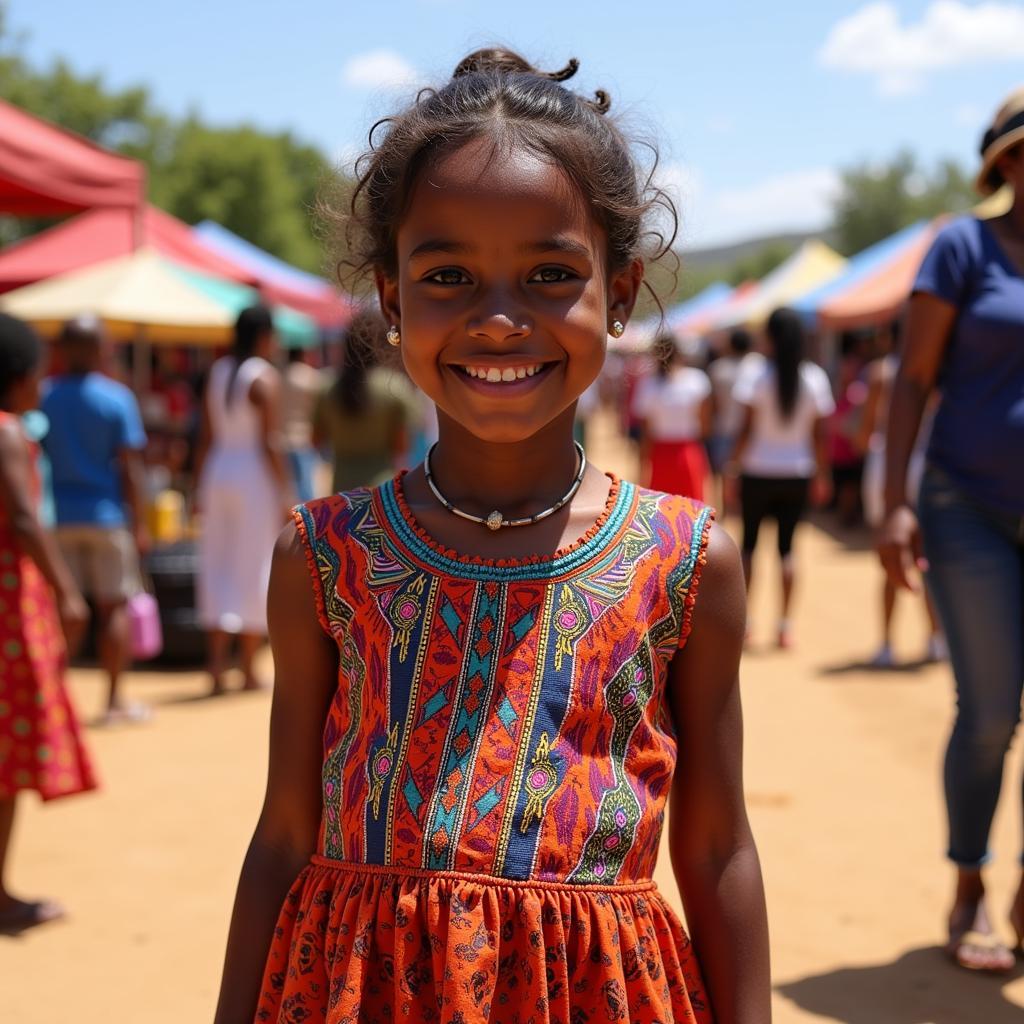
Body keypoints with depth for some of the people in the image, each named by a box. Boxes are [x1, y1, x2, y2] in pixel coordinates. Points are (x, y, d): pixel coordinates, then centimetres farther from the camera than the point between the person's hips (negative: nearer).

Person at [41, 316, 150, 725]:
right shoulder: (116, 398, -7)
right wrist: (139, 523, -4)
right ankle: (115, 699, 7)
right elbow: (130, 467, -9)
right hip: (106, 513, -3)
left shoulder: (43, 397, 1)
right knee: (115, 607, 5)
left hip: (58, 517, 3)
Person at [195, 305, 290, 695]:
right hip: (255, 476, -6)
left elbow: (206, 437, 11)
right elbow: (270, 442, -15)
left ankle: (216, 666, 2)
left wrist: (202, 487, 15)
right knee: (253, 568, 2)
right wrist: (285, 493, -11)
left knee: (217, 565, 9)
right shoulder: (264, 377, -10)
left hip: (219, 472, 6)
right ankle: (249, 672, 8)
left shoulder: (217, 372, 10)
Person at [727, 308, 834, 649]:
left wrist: (734, 464, -3)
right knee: (786, 546, 8)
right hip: (797, 472, 2)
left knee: (749, 541, 11)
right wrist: (821, 474, 9)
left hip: (758, 471, -2)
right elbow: (821, 434, 0)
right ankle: (785, 624, 5)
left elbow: (747, 428, -11)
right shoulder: (814, 377, -1)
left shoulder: (756, 374, -8)